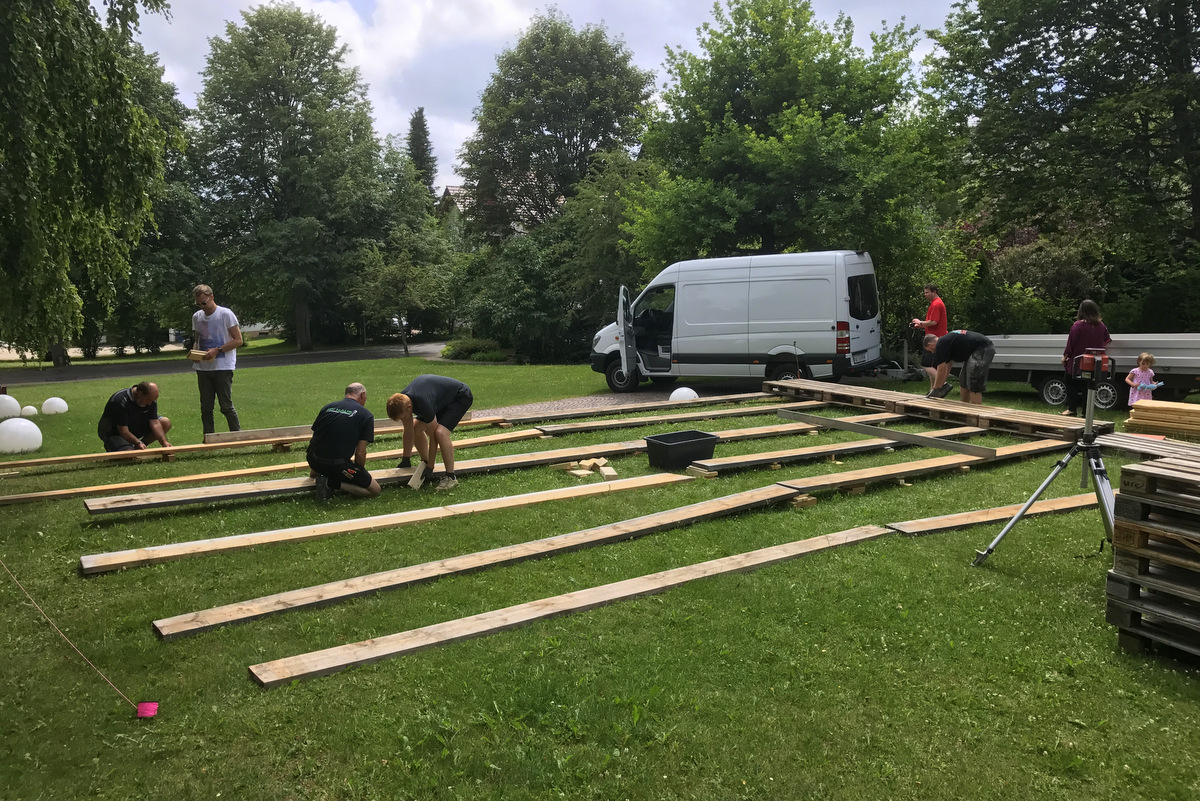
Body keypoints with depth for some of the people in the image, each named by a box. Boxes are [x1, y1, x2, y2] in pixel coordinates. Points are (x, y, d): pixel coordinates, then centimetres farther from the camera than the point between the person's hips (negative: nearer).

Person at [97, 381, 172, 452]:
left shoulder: (151, 398, -10)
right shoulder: (120, 401, -30)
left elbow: (155, 423, -14)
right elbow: (123, 431, -31)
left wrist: (164, 442, -27)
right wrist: (138, 443, -43)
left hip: (135, 427, 7)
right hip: (114, 433, -7)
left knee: (166, 423, -8)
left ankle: (137, 448, 2)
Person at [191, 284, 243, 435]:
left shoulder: (226, 314, -5)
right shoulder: (196, 317, 13)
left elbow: (238, 340, -7)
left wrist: (217, 350, -16)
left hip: (223, 367, -6)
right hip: (203, 368, 6)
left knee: (226, 406, -5)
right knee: (205, 408, 7)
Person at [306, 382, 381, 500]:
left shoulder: (327, 407, 11)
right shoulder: (366, 416, -3)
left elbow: (315, 436, 19)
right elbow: (360, 452, -7)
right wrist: (359, 472, 13)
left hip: (314, 461, 6)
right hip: (338, 465, -6)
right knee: (375, 490, 4)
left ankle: (316, 473, 9)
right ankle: (332, 482, -7)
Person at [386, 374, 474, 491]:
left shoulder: (423, 404, -38)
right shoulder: (402, 401, -15)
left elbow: (433, 436, -27)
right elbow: (408, 431, -2)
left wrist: (430, 467, -19)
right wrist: (406, 460, 2)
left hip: (461, 397, -9)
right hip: (442, 398, 9)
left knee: (440, 432, -28)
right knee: (417, 428, 4)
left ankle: (450, 477, -19)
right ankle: (425, 463, 23)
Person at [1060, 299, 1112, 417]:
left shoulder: (1078, 325, -15)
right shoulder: (1101, 326, 0)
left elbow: (1071, 343, -10)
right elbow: (1106, 341, 13)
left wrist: (1065, 356, 2)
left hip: (1077, 362, -4)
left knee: (1072, 385, 8)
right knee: (1088, 386, 9)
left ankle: (1072, 409, 9)